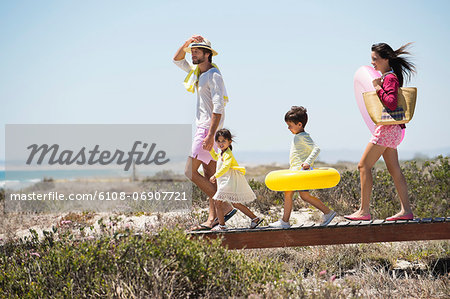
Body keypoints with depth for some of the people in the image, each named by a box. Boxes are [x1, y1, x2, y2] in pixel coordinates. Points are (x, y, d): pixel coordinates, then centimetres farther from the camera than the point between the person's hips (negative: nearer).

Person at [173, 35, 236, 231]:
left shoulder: (214, 75, -12)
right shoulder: (198, 72, 16)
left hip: (208, 129, -10)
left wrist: (211, 134, -28)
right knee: (209, 174, 6)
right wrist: (187, 43, 9)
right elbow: (177, 60, 27)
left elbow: (218, 107, -21)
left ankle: (225, 207, -12)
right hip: (201, 128, 10)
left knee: (190, 171, -13)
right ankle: (212, 218, 5)